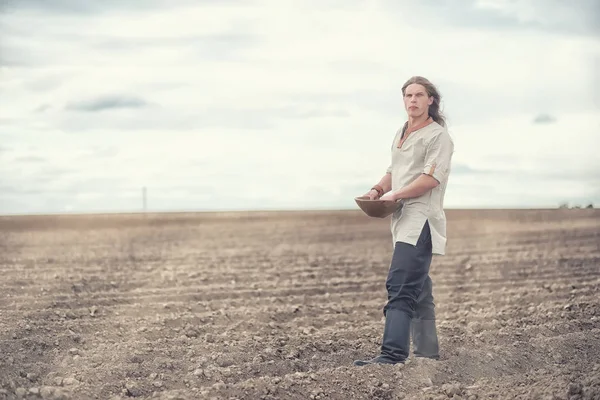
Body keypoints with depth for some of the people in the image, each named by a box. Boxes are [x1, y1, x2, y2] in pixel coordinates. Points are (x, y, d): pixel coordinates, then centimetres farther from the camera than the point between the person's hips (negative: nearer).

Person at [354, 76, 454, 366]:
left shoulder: (438, 136, -6)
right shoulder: (401, 134, 20)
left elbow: (431, 178, -17)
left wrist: (395, 195, -18)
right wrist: (378, 190, 9)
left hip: (421, 219, -9)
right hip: (403, 220, 9)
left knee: (400, 287, -20)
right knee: (417, 288, 15)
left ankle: (393, 353, -26)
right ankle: (427, 352, 23)